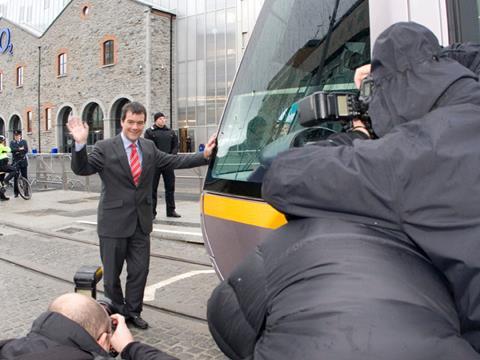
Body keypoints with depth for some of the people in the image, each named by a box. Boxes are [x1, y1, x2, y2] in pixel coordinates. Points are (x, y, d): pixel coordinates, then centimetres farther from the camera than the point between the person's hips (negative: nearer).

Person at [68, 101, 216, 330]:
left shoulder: (150, 148, 7)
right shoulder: (105, 148, -7)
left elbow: (174, 161, 6)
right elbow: (81, 169, -12)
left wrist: (204, 155, -2)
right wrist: (80, 144, -29)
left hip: (141, 222, 4)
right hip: (114, 222, -4)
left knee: (140, 270, 12)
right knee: (112, 272, 11)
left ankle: (132, 312, 30)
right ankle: (115, 313, 31)